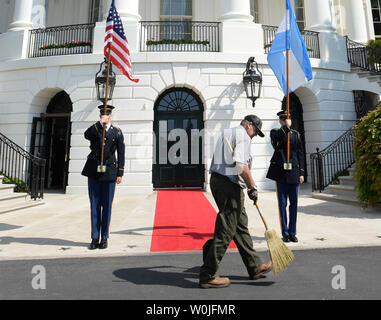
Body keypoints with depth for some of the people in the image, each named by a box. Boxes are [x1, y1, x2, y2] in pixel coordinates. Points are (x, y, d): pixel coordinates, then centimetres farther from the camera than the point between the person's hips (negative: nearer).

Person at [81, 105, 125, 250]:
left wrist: (120, 173, -3)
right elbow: (86, 135, -17)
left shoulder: (117, 132, 4)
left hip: (109, 172, -1)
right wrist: (100, 123, -25)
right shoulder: (94, 129, 8)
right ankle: (95, 238, 15)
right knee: (94, 206, 5)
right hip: (93, 172, 2)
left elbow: (121, 154, 2)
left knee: (107, 206, 4)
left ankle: (104, 238, 16)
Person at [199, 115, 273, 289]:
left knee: (241, 226, 17)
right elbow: (241, 165, -21)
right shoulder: (243, 136, -6)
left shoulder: (225, 134, 24)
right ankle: (208, 276, 7)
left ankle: (255, 267, 30)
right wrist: (252, 187, -12)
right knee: (225, 231, -3)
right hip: (230, 185, -10)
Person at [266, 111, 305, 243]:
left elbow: (300, 154, 10)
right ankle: (285, 233, 14)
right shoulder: (275, 133, 4)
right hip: (281, 173, -3)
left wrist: (301, 173, 5)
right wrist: (286, 128, -23)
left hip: (293, 173, 3)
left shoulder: (296, 134, 12)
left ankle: (292, 233, 20)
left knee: (294, 203, 7)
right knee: (282, 204, 3)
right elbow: (276, 139, -22)